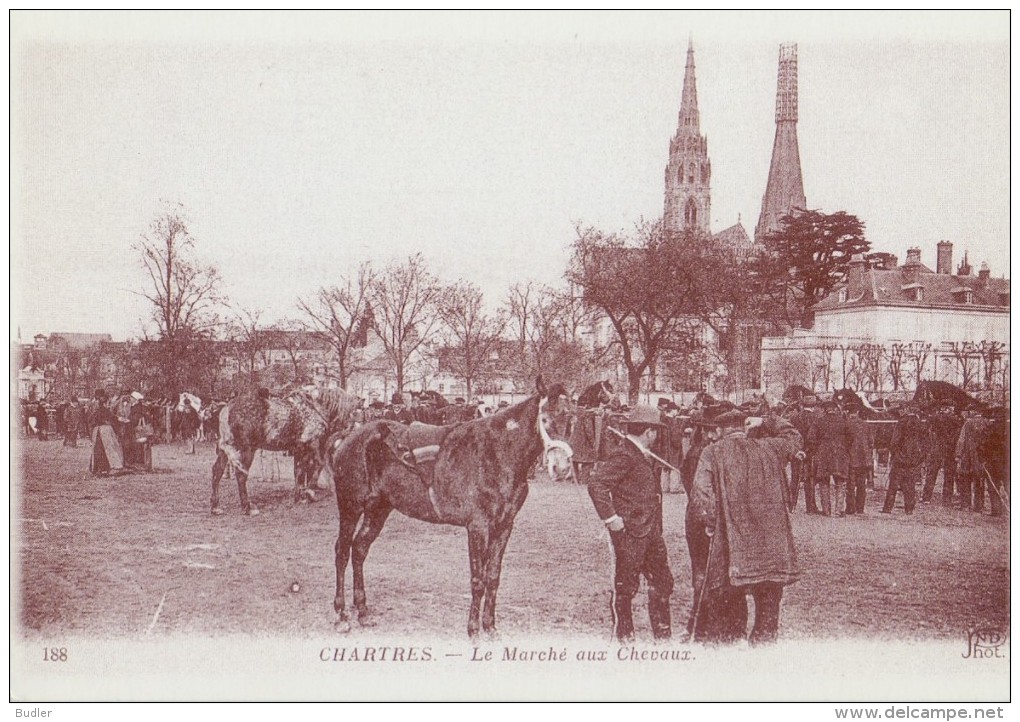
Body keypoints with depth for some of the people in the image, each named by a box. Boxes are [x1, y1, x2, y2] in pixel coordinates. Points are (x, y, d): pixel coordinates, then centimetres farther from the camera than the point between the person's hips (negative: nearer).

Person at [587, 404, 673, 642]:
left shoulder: (642, 455, 15)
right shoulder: (624, 455, -16)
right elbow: (596, 483, -25)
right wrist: (610, 518, -23)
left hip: (650, 531, 10)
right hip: (629, 532, -10)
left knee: (662, 581, 14)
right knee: (626, 586, 2)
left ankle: (663, 636, 23)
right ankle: (624, 637, 13)